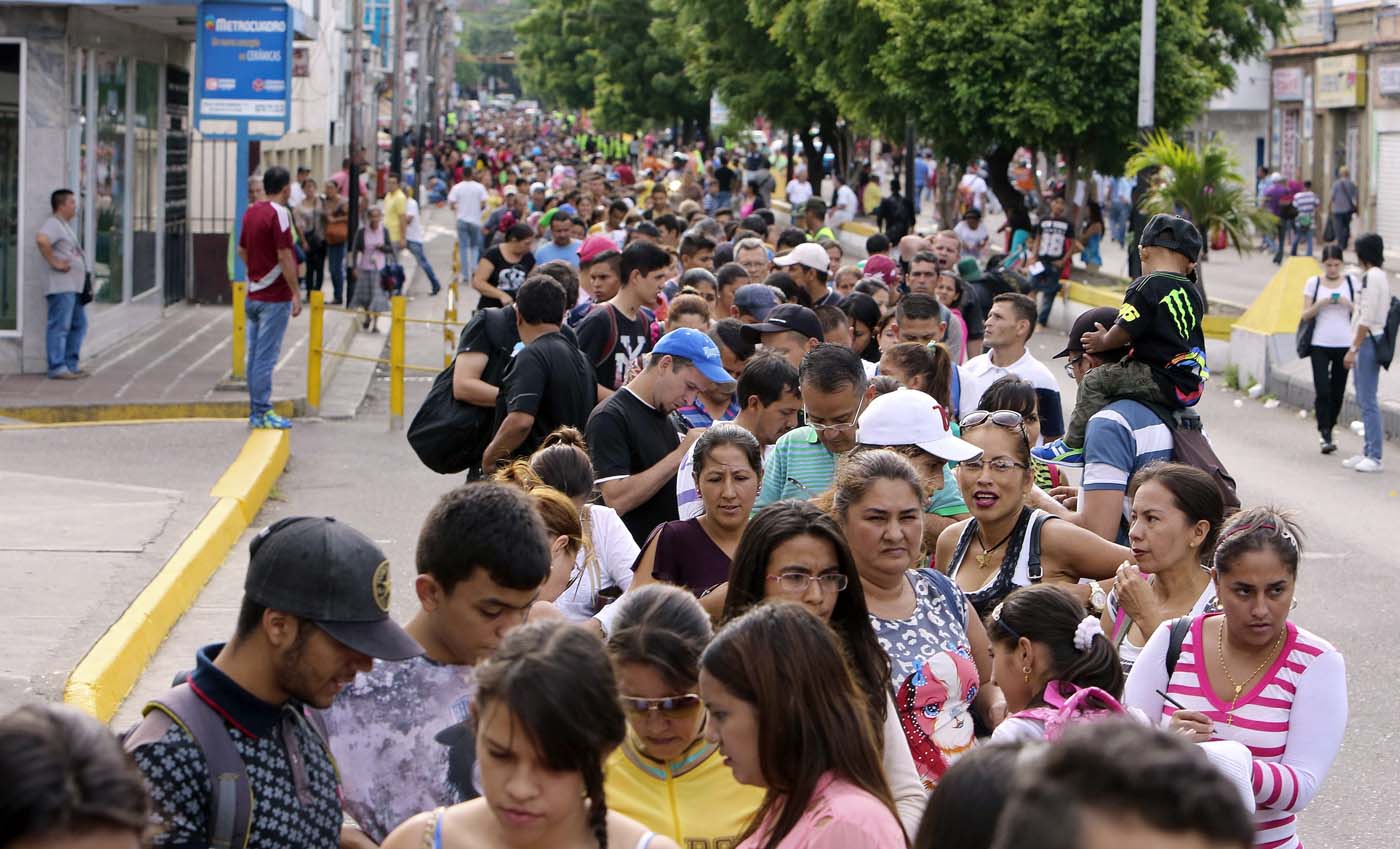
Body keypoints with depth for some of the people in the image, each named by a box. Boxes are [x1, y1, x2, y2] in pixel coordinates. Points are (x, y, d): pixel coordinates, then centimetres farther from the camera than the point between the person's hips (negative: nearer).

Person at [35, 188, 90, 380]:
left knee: (78, 324, 14)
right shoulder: (53, 224, -10)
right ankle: (57, 368, -8)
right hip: (61, 285, -10)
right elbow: (41, 240, -31)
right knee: (60, 326, -9)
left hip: (75, 285, 10)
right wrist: (54, 262, -24)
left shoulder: (66, 226, 22)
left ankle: (71, 364, 19)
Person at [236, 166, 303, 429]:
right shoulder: (279, 214, -15)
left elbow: (242, 250, 18)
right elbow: (284, 256, -19)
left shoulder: (251, 212, 10)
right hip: (275, 296, -8)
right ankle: (262, 412, -5)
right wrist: (296, 293, -15)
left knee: (255, 355, 11)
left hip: (253, 295, 8)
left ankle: (256, 411, 15)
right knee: (266, 356, -6)